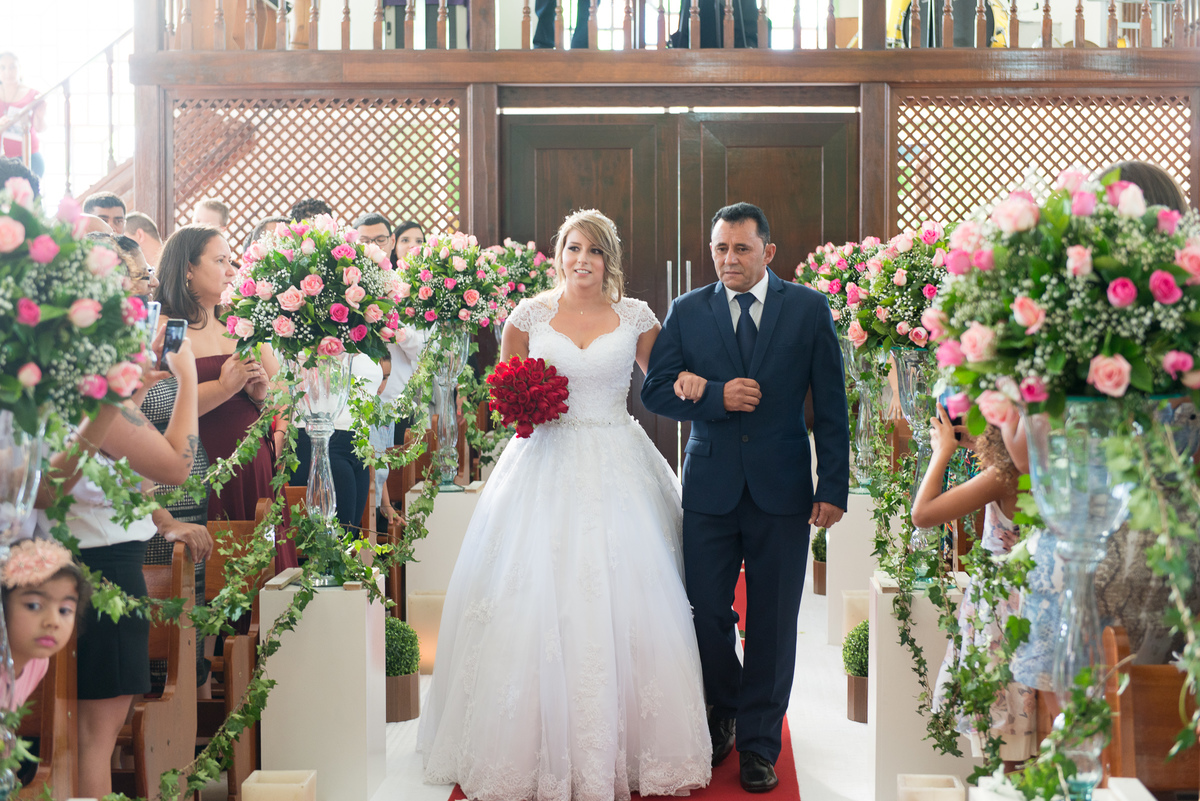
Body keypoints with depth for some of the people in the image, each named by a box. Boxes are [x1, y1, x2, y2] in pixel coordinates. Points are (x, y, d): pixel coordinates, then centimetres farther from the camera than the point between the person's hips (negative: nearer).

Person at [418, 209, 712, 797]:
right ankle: (544, 749, 9)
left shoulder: (635, 317, 5)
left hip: (618, 470, 0)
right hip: (546, 466, 0)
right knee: (540, 607, -3)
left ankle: (627, 745, 10)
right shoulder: (530, 315, 5)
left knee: (624, 604, -3)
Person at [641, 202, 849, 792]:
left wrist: (834, 488, -3)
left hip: (781, 490, -1)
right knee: (705, 612, 5)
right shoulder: (687, 311, 5)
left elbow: (831, 407, 2)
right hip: (710, 488, 1)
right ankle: (722, 716, 32)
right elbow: (655, 391, 2)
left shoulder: (809, 309, 2)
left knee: (772, 623, 6)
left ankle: (759, 743, 22)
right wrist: (716, 396, -14)